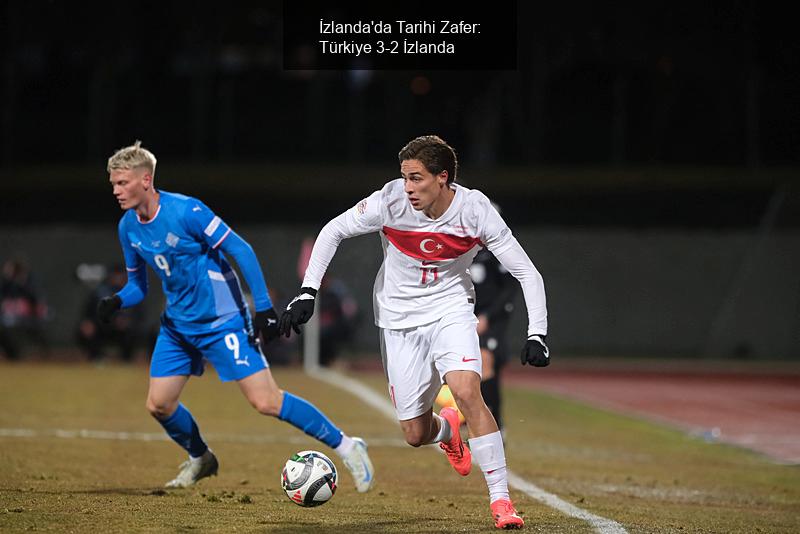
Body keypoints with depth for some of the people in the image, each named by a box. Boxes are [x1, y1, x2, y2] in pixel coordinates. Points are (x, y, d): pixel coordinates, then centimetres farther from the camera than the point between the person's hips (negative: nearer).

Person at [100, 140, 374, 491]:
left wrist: (264, 308, -21)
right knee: (158, 404, 4)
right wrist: (116, 302, -11)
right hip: (177, 325, 7)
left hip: (222, 320, -7)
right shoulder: (128, 228, 0)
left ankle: (345, 446, -1)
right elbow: (137, 285, 12)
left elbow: (240, 250, -18)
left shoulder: (185, 211, -22)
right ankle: (200, 460, 32)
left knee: (265, 402, -14)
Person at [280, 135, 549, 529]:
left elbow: (527, 273, -15)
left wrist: (536, 334, -26)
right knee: (415, 435, 2)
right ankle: (446, 430, 42)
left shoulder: (475, 211, -21)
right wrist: (307, 292, -13)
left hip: (450, 309, -1)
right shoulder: (390, 202, -21)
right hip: (399, 317, 1)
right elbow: (333, 231, -5)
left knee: (467, 393, -27)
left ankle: (500, 500, -18)